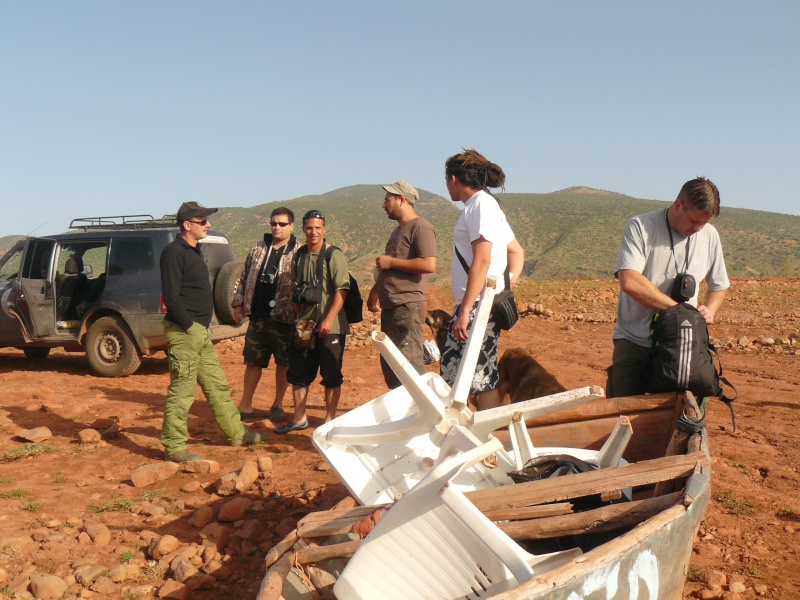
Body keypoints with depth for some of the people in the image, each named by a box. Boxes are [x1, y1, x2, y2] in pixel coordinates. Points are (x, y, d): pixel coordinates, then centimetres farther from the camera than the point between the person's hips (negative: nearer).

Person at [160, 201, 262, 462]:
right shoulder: (174, 252, -14)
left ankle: (236, 433, 28)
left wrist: (201, 327, 14)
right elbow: (171, 297, -20)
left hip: (201, 332, 10)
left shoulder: (194, 250, 16)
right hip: (184, 332, -10)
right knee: (182, 391, -3)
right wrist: (190, 326, -17)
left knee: (217, 386, 17)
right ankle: (174, 448, 5)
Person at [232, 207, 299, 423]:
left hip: (284, 317, -4)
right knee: (253, 361, 10)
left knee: (283, 362, 6)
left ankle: (278, 405, 20)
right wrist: (239, 302, 11)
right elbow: (245, 277, 16)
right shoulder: (258, 249, 10)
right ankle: (246, 405, 19)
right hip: (258, 315, 4)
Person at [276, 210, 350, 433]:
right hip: (304, 325, 6)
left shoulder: (334, 255, -9)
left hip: (329, 327, -6)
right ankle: (299, 418, 25)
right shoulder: (300, 255, 10)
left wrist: (329, 319, -22)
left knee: (331, 376, 2)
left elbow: (342, 290, -15)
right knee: (298, 373, 12)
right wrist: (298, 317, 9)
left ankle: (329, 420, 14)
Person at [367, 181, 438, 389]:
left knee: (409, 363, -14)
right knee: (389, 363, 12)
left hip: (408, 307, -10)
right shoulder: (398, 231, 22)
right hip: (390, 307, 10)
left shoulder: (420, 227, -9)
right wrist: (375, 292, 19)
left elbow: (429, 264, -23)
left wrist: (391, 262, -15)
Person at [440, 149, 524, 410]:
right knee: (452, 372, 10)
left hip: (479, 303, -10)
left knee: (480, 377, -8)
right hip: (477, 303, 10)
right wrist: (509, 283, 12)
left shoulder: (480, 203, -9)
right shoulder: (488, 204, 20)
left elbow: (482, 261, -18)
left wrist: (465, 309, -21)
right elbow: (517, 252, 25)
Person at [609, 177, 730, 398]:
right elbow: (629, 282, -22)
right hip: (634, 344, -3)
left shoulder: (709, 236, 7)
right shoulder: (640, 227, -9)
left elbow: (720, 285, 21)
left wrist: (709, 310, -1)